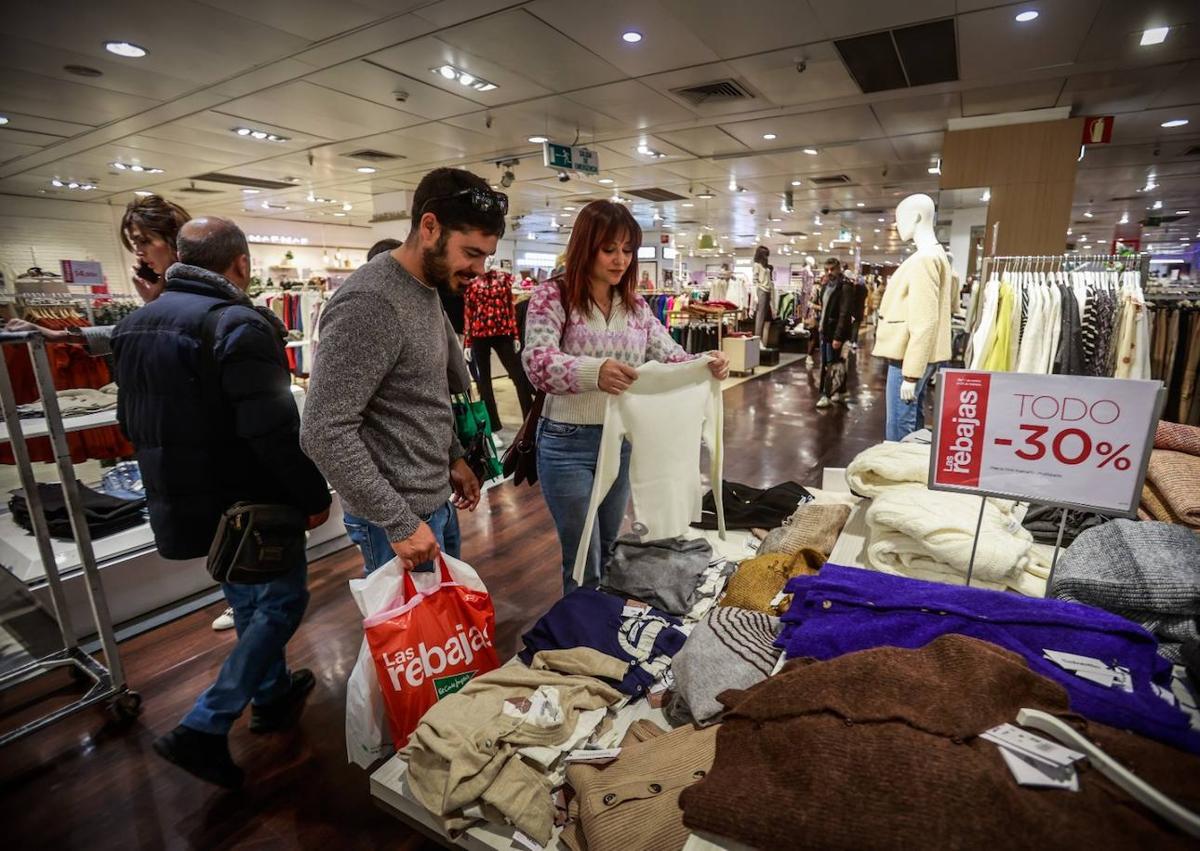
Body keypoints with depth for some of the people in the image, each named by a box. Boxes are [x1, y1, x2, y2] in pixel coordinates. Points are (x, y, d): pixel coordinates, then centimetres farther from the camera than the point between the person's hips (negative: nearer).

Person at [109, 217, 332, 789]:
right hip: (249, 503, -8)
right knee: (281, 602, 8)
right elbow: (275, 430, -27)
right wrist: (313, 495, -15)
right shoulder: (240, 325, -21)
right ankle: (203, 730, 9)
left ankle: (272, 695, 39)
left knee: (248, 602, 23)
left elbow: (130, 421, 15)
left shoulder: (135, 324, 7)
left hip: (184, 502, 9)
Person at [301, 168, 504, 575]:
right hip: (402, 513, -9)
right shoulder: (369, 303, -23)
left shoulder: (427, 289, 6)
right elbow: (324, 433, -26)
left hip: (438, 500, 9)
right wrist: (399, 522, -22)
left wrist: (453, 457, 10)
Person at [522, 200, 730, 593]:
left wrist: (706, 363, -20)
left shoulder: (635, 305, 7)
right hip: (568, 443, -5)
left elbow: (670, 357, 3)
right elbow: (537, 362, -24)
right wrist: (594, 371, -44)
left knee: (609, 551, 22)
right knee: (584, 563, 5)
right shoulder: (553, 296, -10)